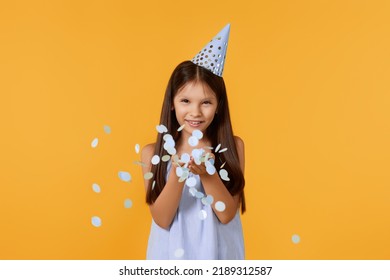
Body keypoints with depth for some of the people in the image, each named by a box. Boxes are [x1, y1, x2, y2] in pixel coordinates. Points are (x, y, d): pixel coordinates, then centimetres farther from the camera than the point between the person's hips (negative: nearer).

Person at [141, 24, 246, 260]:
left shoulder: (233, 146, -10)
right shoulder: (153, 152, -10)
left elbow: (227, 214, -13)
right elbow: (161, 219, -13)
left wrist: (207, 173, -27)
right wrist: (177, 176, -27)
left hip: (217, 251, 0)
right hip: (173, 252, 0)